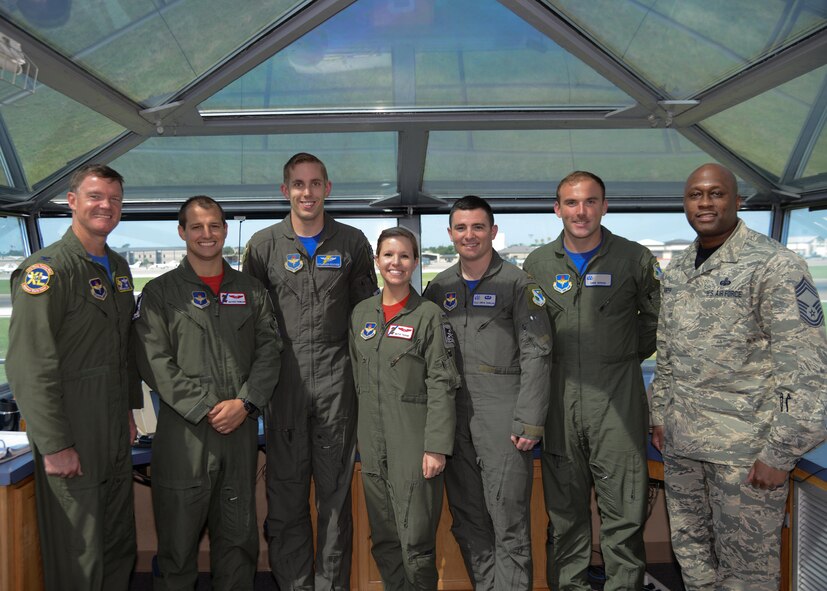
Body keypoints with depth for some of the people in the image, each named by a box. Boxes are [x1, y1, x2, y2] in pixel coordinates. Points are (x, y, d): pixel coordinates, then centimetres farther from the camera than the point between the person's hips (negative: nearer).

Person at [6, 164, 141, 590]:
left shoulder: (118, 268, 11)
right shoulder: (46, 269, -13)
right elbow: (29, 367, -19)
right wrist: (54, 445, -19)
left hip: (116, 435, 8)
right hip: (71, 440, -7)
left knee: (119, 545, 17)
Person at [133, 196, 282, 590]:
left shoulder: (251, 291, 12)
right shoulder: (160, 292, 2)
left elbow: (269, 351, 6)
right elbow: (155, 362, -7)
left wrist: (244, 403, -8)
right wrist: (206, 408, -12)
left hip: (241, 428, 3)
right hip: (183, 431, -2)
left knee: (238, 535, 12)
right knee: (178, 534, 6)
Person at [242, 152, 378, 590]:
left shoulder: (352, 242, 6)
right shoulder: (264, 244, 5)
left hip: (336, 380, 0)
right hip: (283, 380, 0)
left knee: (336, 490, 7)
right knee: (285, 491, 6)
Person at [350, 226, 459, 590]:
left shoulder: (429, 315, -5)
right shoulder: (361, 313, 10)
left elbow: (441, 385, -9)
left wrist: (436, 446, -15)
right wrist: (362, 437, 13)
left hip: (414, 444, -5)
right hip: (373, 444, 5)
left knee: (416, 541, -1)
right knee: (383, 540, 13)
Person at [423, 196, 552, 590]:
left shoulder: (517, 284, -1)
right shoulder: (439, 288, 13)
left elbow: (536, 355, -7)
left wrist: (529, 422, -13)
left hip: (503, 419, -5)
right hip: (453, 418, 5)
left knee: (509, 521, -1)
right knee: (467, 521, 12)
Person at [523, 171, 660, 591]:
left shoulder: (634, 259, -1)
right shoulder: (537, 264, 6)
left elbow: (656, 319, 11)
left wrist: (625, 358, 9)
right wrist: (553, 362, 11)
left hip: (617, 400, -2)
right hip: (559, 402, 2)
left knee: (624, 516, 3)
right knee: (564, 513, 12)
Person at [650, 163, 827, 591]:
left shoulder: (774, 265, -12)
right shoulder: (676, 270, 9)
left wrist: (781, 453, -17)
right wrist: (659, 416, 15)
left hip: (745, 445, -6)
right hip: (680, 441, 6)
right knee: (689, 547, 17)